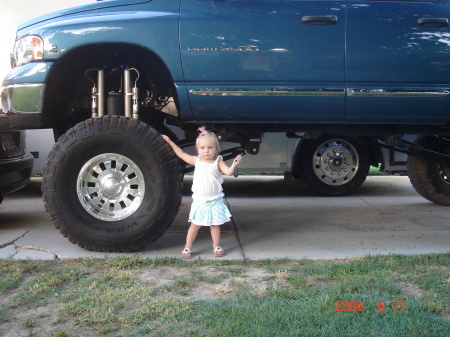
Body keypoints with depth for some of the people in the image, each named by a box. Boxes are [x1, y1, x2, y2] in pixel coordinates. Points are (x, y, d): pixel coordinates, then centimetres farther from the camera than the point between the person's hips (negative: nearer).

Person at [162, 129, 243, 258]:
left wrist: (234, 165, -42)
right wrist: (170, 142, 18)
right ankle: (187, 248, 15)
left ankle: (216, 246, 23)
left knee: (215, 225, 8)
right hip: (199, 200, 2)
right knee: (195, 225, 7)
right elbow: (181, 154, 13)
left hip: (215, 201, -1)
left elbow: (228, 172, -22)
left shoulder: (218, 162, -7)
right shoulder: (196, 160, 2)